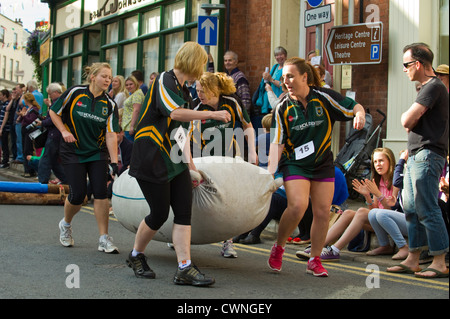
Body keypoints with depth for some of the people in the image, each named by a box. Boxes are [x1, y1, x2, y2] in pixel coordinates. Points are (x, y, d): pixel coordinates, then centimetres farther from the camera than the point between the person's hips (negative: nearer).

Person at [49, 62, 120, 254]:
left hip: (97, 153, 2)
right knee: (78, 195, -6)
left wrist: (114, 162, -16)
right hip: (73, 152, -2)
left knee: (100, 193, -9)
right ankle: (66, 224, 26)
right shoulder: (75, 93, -6)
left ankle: (104, 239, -1)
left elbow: (111, 134, -8)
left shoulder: (109, 104, -1)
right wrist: (64, 131, -9)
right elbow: (54, 112, 5)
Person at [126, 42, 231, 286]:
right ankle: (136, 256, 23)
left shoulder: (183, 91, 16)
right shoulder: (165, 80, -11)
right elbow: (175, 113, -29)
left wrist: (189, 163, 22)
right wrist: (212, 115, -25)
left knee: (184, 211, -2)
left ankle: (185, 269, -2)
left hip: (174, 162, 8)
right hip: (152, 162, -8)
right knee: (159, 214, -2)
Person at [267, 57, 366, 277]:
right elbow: (277, 143, -3)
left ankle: (315, 260, 17)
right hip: (295, 164, -2)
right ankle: (278, 248, 3)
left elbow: (354, 107, 2)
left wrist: (359, 114, -22)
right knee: (297, 206, -21)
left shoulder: (324, 97, -5)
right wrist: (271, 172, -13)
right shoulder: (283, 108, -3)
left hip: (323, 164, 2)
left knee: (322, 212, 1)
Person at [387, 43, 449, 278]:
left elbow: (407, 121, -17)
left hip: (427, 155, -10)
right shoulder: (428, 87, 21)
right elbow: (411, 124, 23)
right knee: (412, 209, 11)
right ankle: (412, 260, 16)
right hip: (416, 155, 10)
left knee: (427, 210, -9)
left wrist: (406, 115, 4)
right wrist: (410, 119, 2)